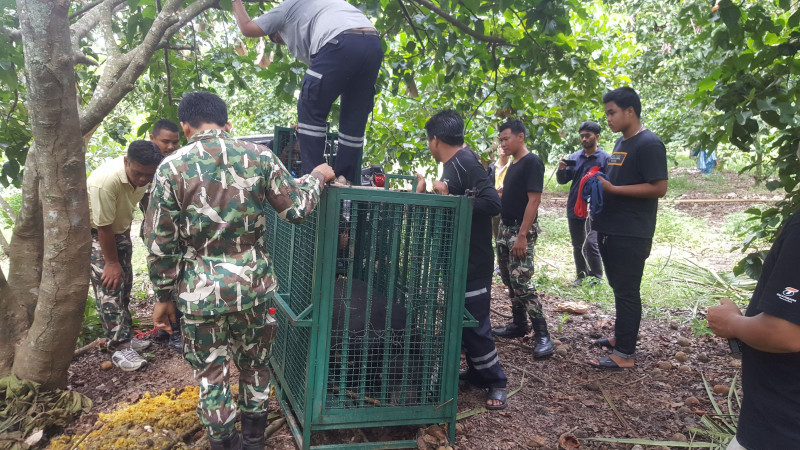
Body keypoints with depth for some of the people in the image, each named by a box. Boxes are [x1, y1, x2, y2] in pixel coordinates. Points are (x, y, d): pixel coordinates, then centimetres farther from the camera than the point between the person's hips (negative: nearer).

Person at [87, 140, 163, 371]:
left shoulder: (143, 175, -15)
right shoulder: (105, 180, -38)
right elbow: (103, 227, -29)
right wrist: (111, 262, -20)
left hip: (120, 228, 7)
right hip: (94, 232, -7)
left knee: (124, 283, 11)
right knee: (109, 286, -13)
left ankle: (126, 336, 23)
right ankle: (120, 347, -10)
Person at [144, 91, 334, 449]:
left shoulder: (172, 167, -6)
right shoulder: (259, 156, -3)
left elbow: (160, 244, -5)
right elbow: (296, 210, 1)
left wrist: (164, 297, 7)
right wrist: (317, 176, 18)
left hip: (200, 290, -2)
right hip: (252, 284, 2)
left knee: (211, 373, 15)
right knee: (254, 364, 21)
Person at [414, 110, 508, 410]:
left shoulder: (466, 162, -17)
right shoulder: (453, 165, 12)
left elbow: (492, 204, -29)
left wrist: (452, 200, -26)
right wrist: (424, 193, 19)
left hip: (472, 261, -10)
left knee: (474, 323, -2)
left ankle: (496, 381, 14)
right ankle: (477, 372, 31)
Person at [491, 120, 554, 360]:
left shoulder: (532, 162, -13)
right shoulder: (513, 165, 14)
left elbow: (534, 200, -20)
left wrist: (522, 235, -24)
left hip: (521, 230, -9)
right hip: (505, 228, 9)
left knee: (521, 283, -12)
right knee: (509, 280, 13)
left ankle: (542, 335, -6)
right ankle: (518, 324, 25)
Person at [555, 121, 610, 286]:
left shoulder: (605, 158, -4)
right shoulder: (574, 157, 9)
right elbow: (562, 181, 9)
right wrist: (561, 170, -11)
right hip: (574, 209, 5)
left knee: (591, 244, -14)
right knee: (577, 246, 12)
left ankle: (596, 277, 0)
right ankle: (581, 276, 24)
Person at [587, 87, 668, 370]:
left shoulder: (649, 144, -13)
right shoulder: (621, 142, 15)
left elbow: (659, 188, -19)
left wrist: (612, 189, -21)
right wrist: (600, 183, 6)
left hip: (630, 234, -9)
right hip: (610, 229, 9)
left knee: (626, 291, -3)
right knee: (619, 288, 18)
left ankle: (625, 354, 5)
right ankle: (621, 337, 31)